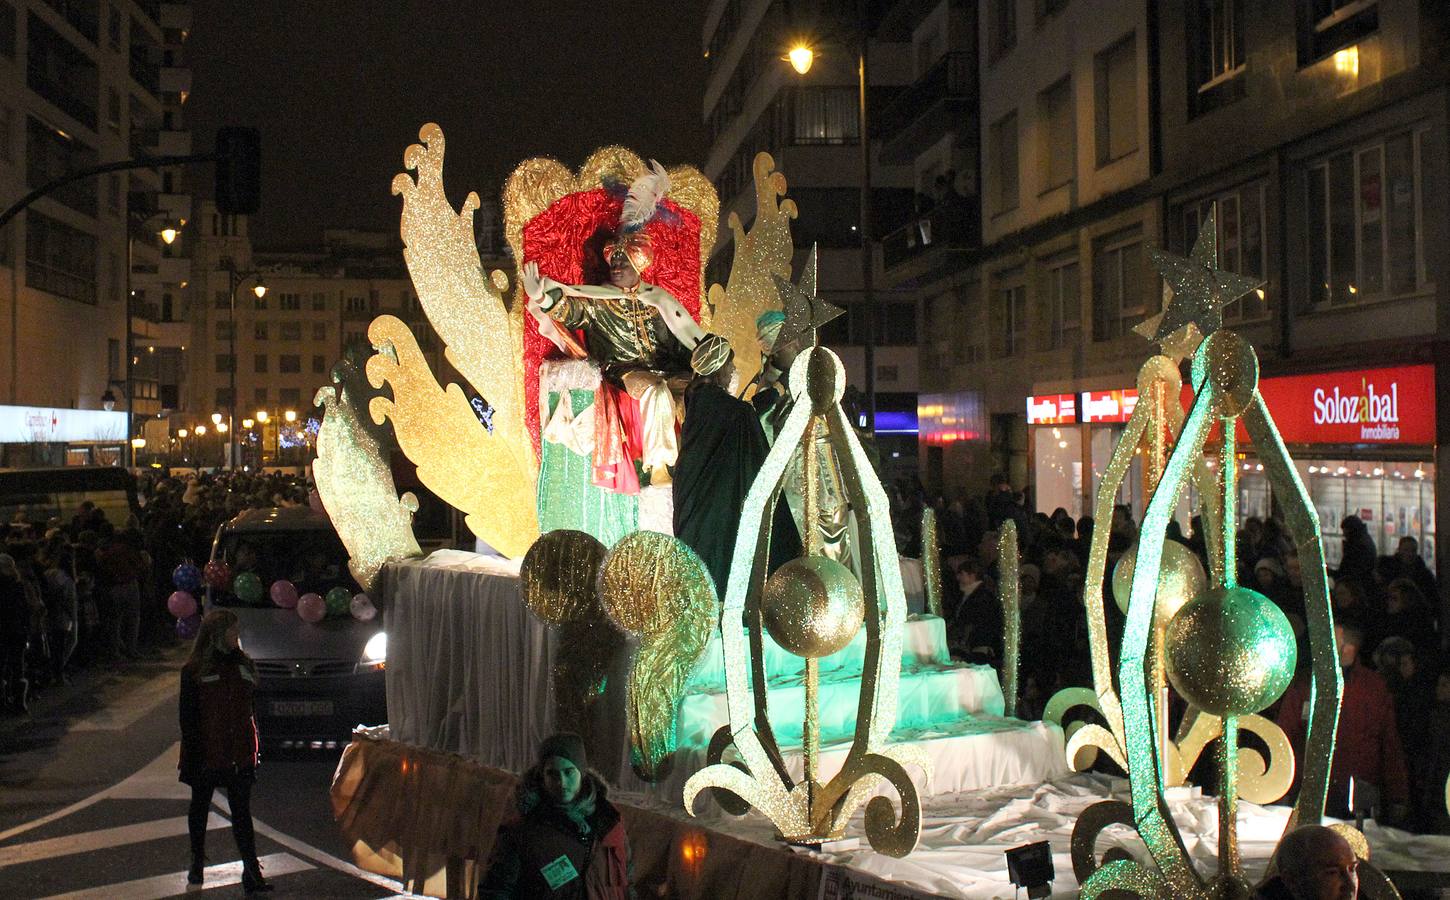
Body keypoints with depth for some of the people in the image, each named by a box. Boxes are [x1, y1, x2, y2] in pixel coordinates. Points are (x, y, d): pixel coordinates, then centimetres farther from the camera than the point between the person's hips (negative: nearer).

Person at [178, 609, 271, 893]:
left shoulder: (244, 664, 6)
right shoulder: (195, 670, -7)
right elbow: (189, 718, -7)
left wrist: (253, 751, 8)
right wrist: (191, 757, -12)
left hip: (239, 754, 2)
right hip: (206, 753, -2)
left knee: (242, 813, 0)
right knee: (200, 808, 16)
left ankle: (252, 874, -3)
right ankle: (197, 864, 34)